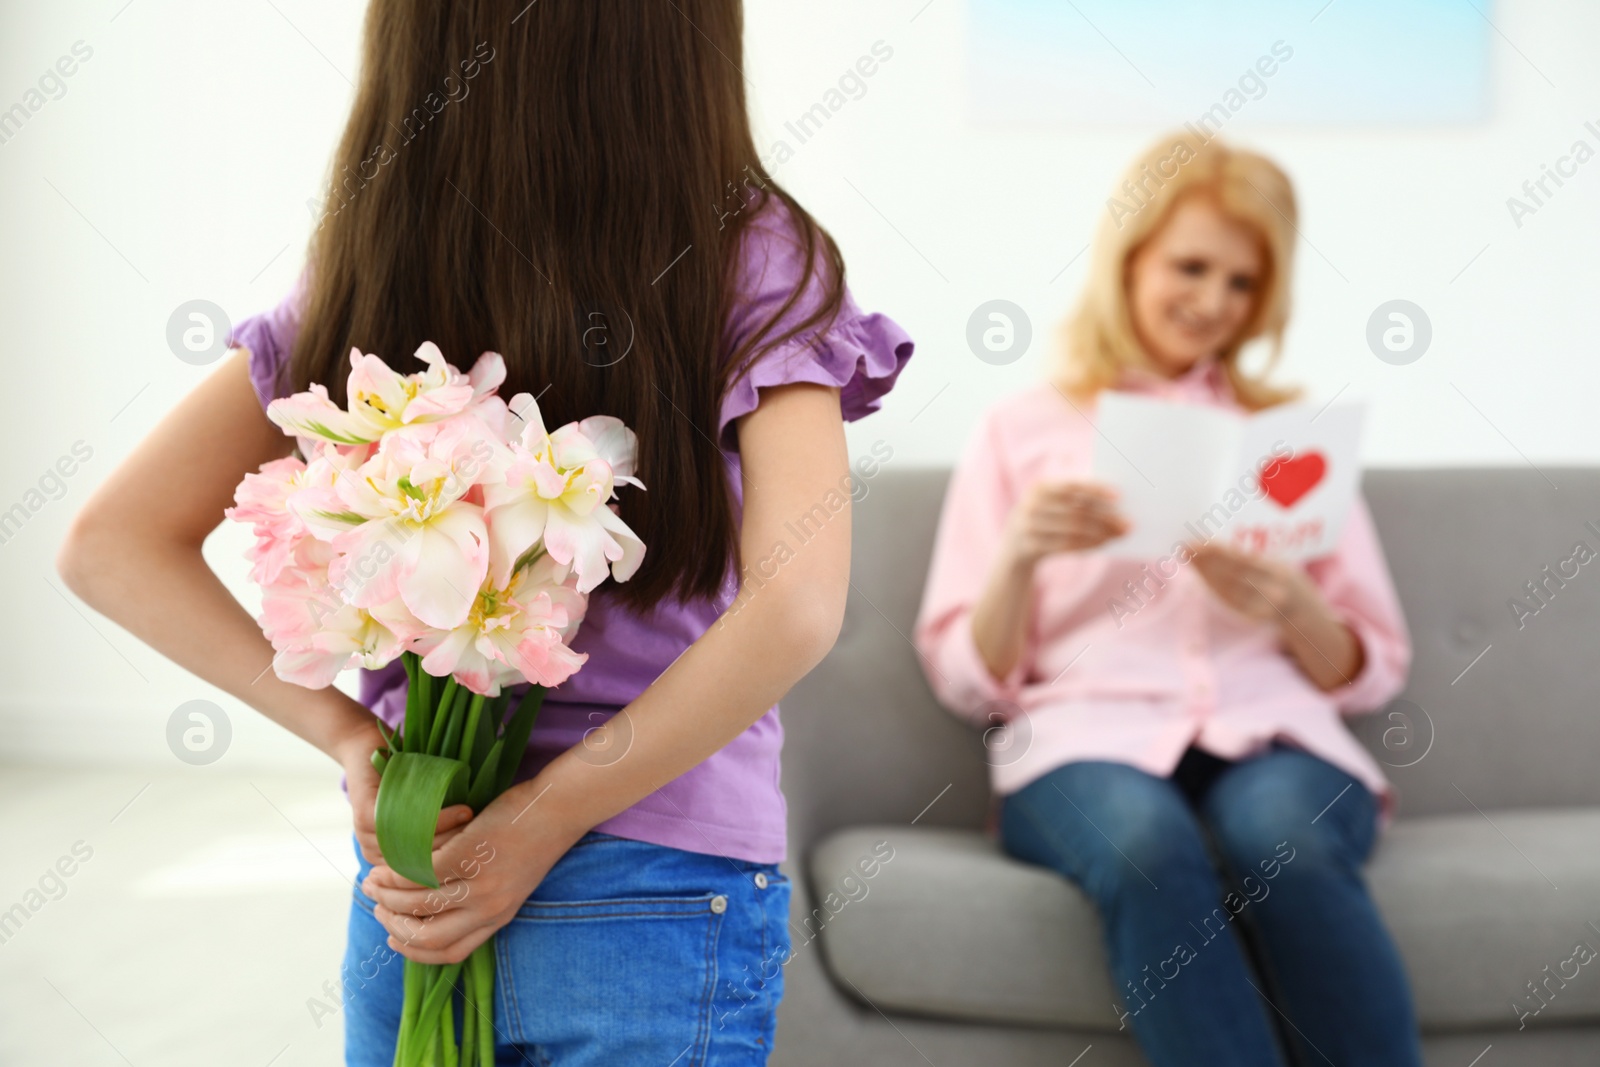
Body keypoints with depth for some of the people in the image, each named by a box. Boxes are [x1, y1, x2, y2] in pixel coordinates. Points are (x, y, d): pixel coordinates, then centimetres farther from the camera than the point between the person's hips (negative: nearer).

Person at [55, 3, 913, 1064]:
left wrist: (348, 735, -7)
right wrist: (548, 816, -16)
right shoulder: (752, 260, -14)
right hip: (663, 898, -3)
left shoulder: (363, 270, -3)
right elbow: (795, 608, -24)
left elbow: (113, 546, -2)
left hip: (410, 869, 3)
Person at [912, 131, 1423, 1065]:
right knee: (1148, 844, -38)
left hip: (1274, 741, 1)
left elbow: (1374, 673, 17)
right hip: (1087, 741, -1)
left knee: (1279, 839, -36)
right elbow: (968, 683, 10)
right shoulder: (1020, 432, 16)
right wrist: (1019, 558, -10)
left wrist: (1291, 607, -5)